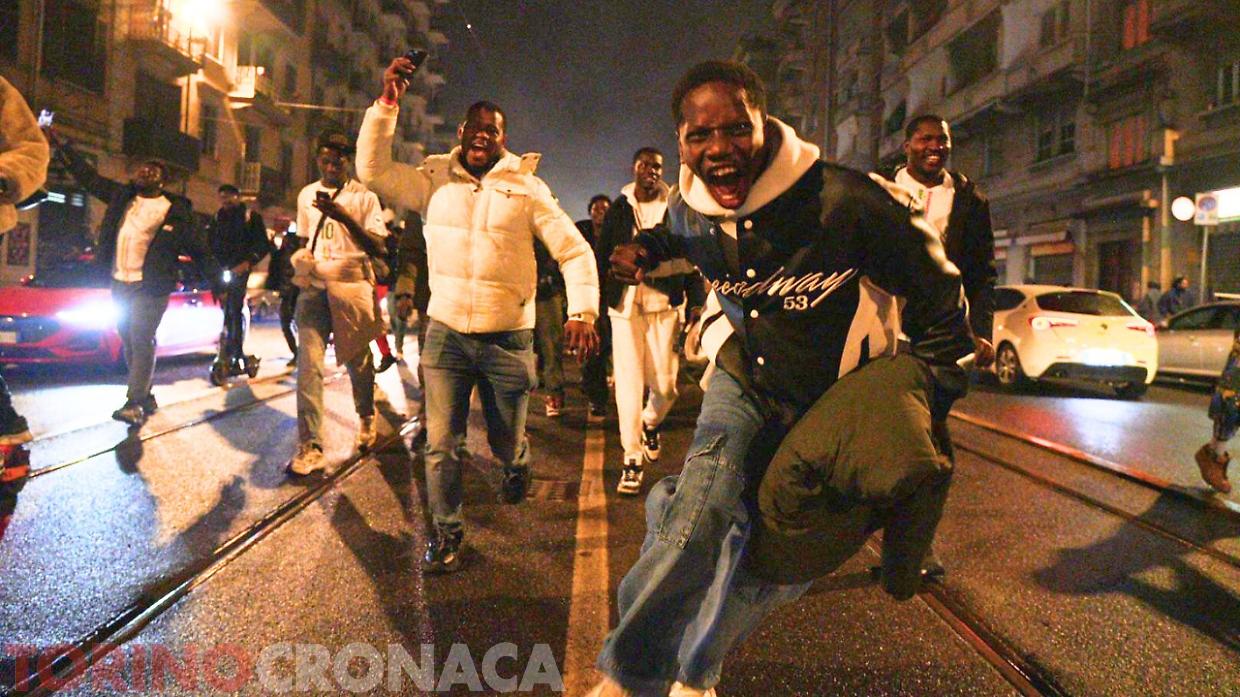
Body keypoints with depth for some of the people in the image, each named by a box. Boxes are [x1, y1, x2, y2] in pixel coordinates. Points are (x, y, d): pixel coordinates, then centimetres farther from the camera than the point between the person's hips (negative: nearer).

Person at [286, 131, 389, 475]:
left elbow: (378, 247, -12)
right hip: (314, 287, 3)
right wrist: (300, 261, 6)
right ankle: (310, 447, -8)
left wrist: (345, 218, -24)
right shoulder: (307, 195, 13)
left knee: (358, 359, 9)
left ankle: (366, 418, 37)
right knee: (309, 364, -9)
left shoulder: (364, 196, -2)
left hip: (352, 286, -3)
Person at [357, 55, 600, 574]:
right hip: (445, 332, 1)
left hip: (508, 336, -1)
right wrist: (386, 103, -7)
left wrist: (582, 312, -15)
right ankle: (446, 532, 20)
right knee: (440, 444, 1)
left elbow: (574, 250, -2)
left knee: (505, 442, 11)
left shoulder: (526, 188, 2)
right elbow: (373, 168, 0)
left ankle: (515, 465, 47)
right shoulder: (434, 179, 8)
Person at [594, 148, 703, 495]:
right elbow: (602, 257, 10)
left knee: (665, 383, 0)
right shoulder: (618, 209, 10)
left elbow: (692, 261, 6)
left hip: (665, 306, 0)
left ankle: (651, 424, 34)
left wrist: (695, 304, -2)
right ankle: (631, 461, 6)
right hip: (625, 305, 0)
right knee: (628, 382, -3)